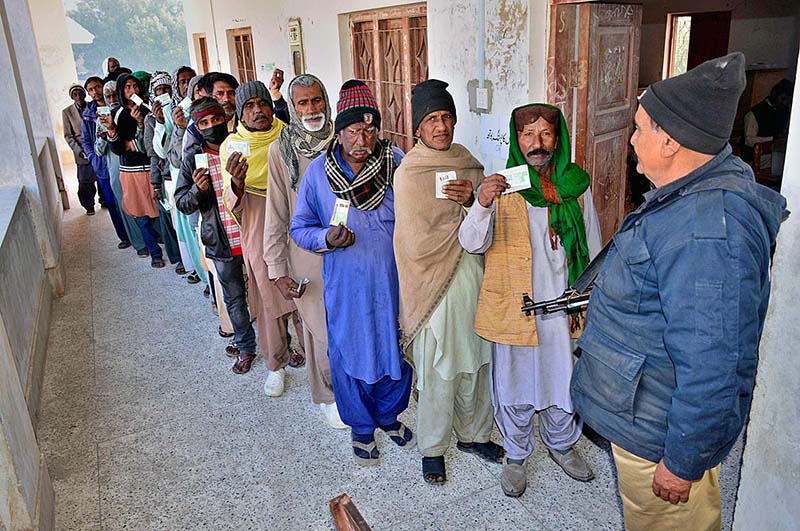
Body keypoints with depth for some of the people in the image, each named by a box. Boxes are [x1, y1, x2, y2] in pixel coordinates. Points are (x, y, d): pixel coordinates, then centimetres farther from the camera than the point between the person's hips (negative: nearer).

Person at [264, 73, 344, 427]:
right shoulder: (281, 150, -7)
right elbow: (276, 215, -5)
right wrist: (276, 269, -7)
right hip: (308, 254, -2)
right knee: (324, 330, 4)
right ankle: (327, 397, 30)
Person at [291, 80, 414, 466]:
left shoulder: (396, 162, -5)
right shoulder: (318, 171, -6)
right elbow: (299, 228, 1)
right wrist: (326, 238, -19)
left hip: (393, 281, 1)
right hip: (346, 286, -1)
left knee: (396, 350, 16)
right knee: (350, 356, 12)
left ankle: (389, 416, 44)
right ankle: (361, 428, 38)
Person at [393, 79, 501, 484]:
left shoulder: (469, 164, 8)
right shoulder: (408, 174, -11)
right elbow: (418, 245, -18)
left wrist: (473, 200, -14)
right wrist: (464, 220, -6)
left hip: (473, 279, 6)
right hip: (435, 287, -5)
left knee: (476, 363, 16)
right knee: (438, 374, 6)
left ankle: (473, 434, 38)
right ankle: (432, 448, 28)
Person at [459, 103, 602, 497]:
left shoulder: (576, 186, 0)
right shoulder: (501, 185, -7)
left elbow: (593, 250, 9)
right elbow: (472, 244, -16)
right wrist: (482, 205, -35)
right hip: (513, 308, -2)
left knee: (564, 381, 17)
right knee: (514, 384, 12)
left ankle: (561, 444, 45)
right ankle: (515, 455, 36)